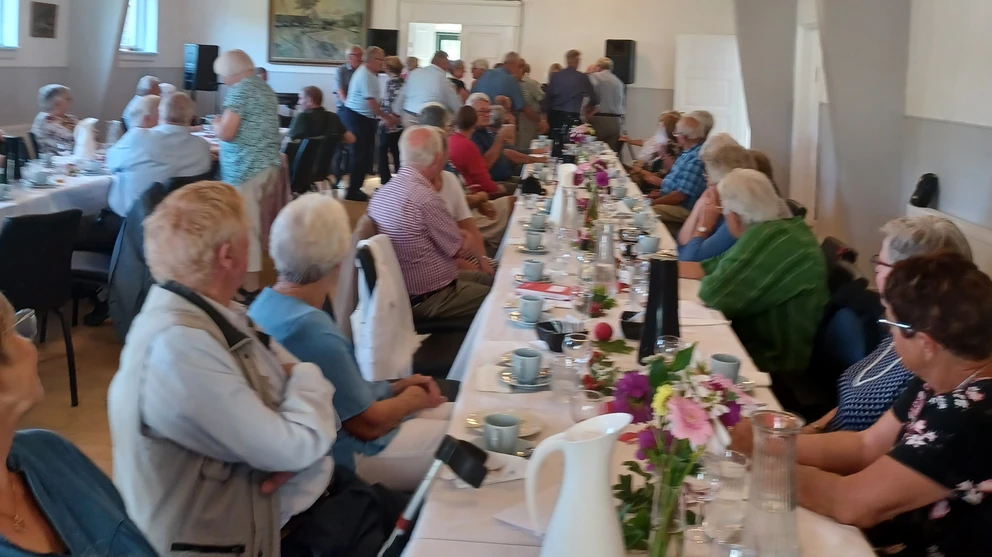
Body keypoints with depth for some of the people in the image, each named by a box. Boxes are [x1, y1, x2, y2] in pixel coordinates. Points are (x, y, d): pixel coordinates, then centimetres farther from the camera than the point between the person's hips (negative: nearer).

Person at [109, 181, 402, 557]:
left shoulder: (217, 314, 2)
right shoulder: (178, 345, -28)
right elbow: (291, 448, -26)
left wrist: (297, 447, -16)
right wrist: (307, 378, -6)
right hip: (261, 526, -9)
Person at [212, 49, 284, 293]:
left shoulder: (239, 90, -13)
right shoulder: (266, 89, 15)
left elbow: (225, 133, -19)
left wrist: (216, 123, 2)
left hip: (245, 170, -9)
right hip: (270, 166, 9)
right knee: (258, 226, 16)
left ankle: (249, 288, -2)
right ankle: (252, 280, 24)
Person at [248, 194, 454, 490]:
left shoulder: (267, 303, -3)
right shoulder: (315, 333, -32)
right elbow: (368, 424, -23)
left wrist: (395, 387, 7)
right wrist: (412, 399, -4)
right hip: (349, 456, -10)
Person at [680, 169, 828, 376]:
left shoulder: (769, 237, -23)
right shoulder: (773, 229, 7)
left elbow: (715, 293, -24)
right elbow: (715, 266, 12)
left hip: (776, 360, -8)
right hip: (767, 344, 8)